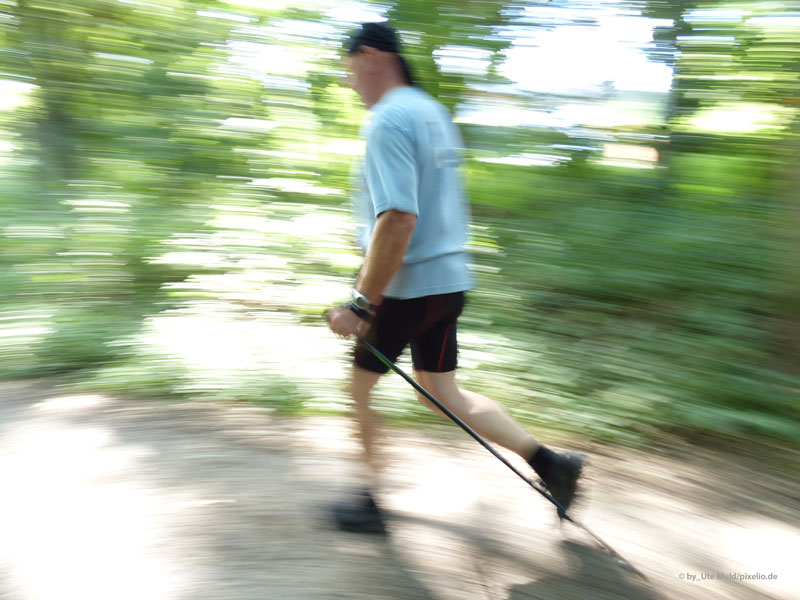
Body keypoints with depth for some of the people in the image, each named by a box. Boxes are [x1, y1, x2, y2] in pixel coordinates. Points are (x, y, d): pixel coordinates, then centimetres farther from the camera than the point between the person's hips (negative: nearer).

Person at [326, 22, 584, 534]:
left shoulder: (389, 121, -16)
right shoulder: (434, 112, 14)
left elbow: (397, 222, -27)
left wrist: (361, 304, -23)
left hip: (408, 286, -9)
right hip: (451, 279, 9)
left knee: (360, 387, 11)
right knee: (444, 393, 17)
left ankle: (370, 503, 25)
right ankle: (550, 462, 17)